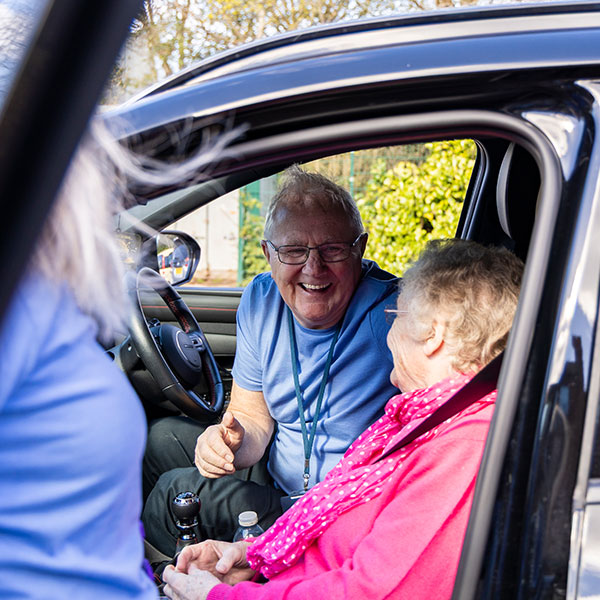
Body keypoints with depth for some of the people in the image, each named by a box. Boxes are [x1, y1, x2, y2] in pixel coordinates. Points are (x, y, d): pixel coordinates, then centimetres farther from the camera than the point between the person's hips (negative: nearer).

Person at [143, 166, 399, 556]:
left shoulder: (393, 317, -26)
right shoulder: (261, 300, -5)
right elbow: (253, 414, 3)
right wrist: (237, 441, -21)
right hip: (276, 482, 7)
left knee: (178, 489, -16)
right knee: (164, 438, 10)